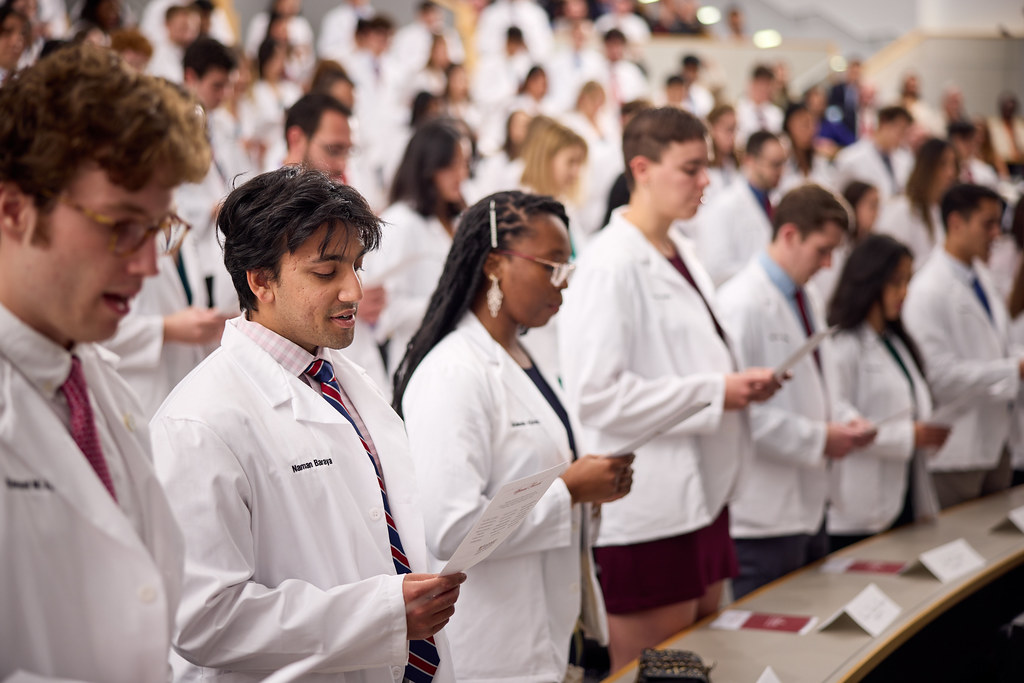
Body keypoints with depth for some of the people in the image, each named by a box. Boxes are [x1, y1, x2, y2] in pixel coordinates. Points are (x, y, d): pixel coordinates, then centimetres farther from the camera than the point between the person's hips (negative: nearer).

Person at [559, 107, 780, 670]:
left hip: (701, 494, 9)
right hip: (647, 512, -9)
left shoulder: (681, 254, 13)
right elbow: (595, 393, -23)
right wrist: (713, 393, -17)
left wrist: (740, 384, 5)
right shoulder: (611, 265, -15)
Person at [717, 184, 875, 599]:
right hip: (766, 514, -9)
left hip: (809, 501, 9)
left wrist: (846, 420, 4)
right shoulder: (742, 304, -16)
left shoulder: (805, 301, 15)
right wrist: (819, 439, -19)